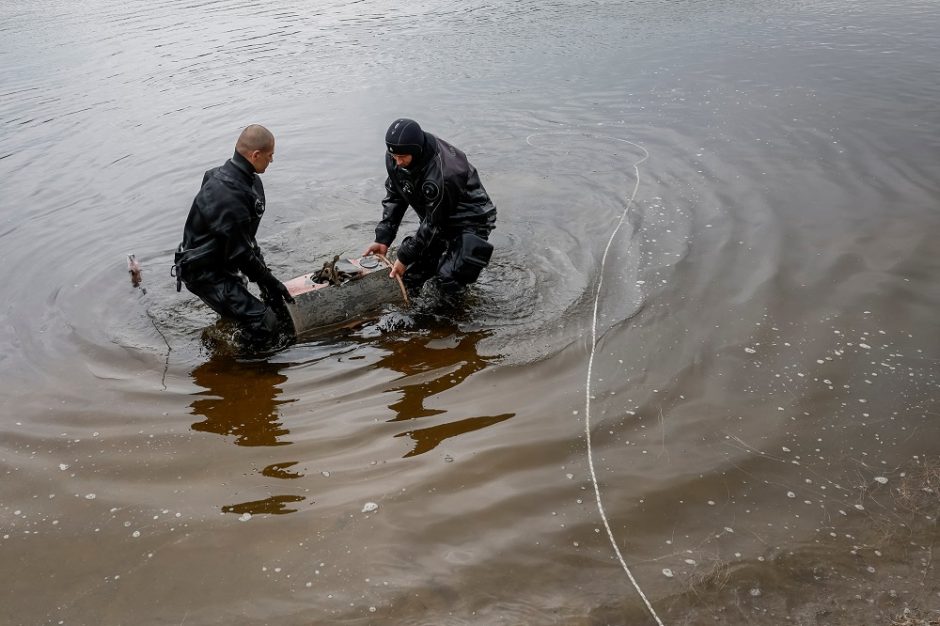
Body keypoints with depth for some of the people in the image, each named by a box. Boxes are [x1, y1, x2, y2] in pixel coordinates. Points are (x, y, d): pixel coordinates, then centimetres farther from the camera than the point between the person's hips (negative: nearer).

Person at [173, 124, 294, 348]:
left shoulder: (234, 176, 3)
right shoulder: (228, 197, -31)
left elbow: (246, 238, 10)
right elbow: (239, 252, -24)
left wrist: (266, 277, 9)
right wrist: (270, 282, -12)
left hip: (221, 261, 10)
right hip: (203, 272, -10)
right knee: (266, 326, -16)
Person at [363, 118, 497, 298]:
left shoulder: (442, 174, -37)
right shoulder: (395, 159, -13)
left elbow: (434, 222, -27)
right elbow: (394, 198, -1)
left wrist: (405, 257, -22)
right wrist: (383, 239, -10)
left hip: (470, 220, -7)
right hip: (438, 220, 7)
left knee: (448, 282, -23)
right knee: (408, 277, 0)